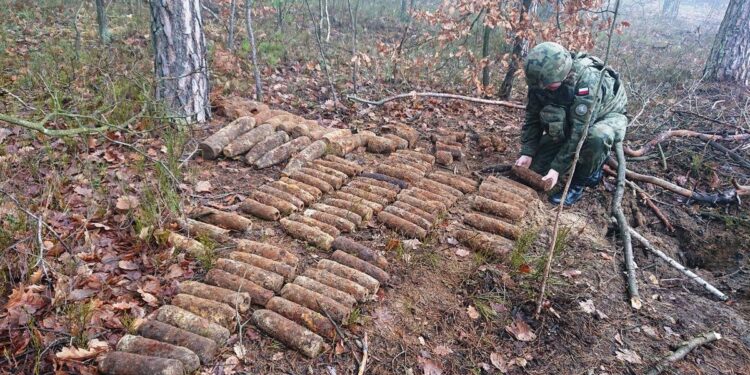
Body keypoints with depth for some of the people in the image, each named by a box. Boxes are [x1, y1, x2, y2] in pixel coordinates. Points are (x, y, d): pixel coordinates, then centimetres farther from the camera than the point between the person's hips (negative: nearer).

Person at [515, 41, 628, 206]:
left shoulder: (587, 81, -40)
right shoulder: (541, 80, -22)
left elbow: (579, 131, -39)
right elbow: (532, 118, -11)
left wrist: (557, 167, -37)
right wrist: (527, 153, -20)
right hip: (568, 121, 6)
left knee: (596, 137, -42)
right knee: (537, 167, -3)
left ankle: (578, 184, -17)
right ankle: (591, 166, 18)